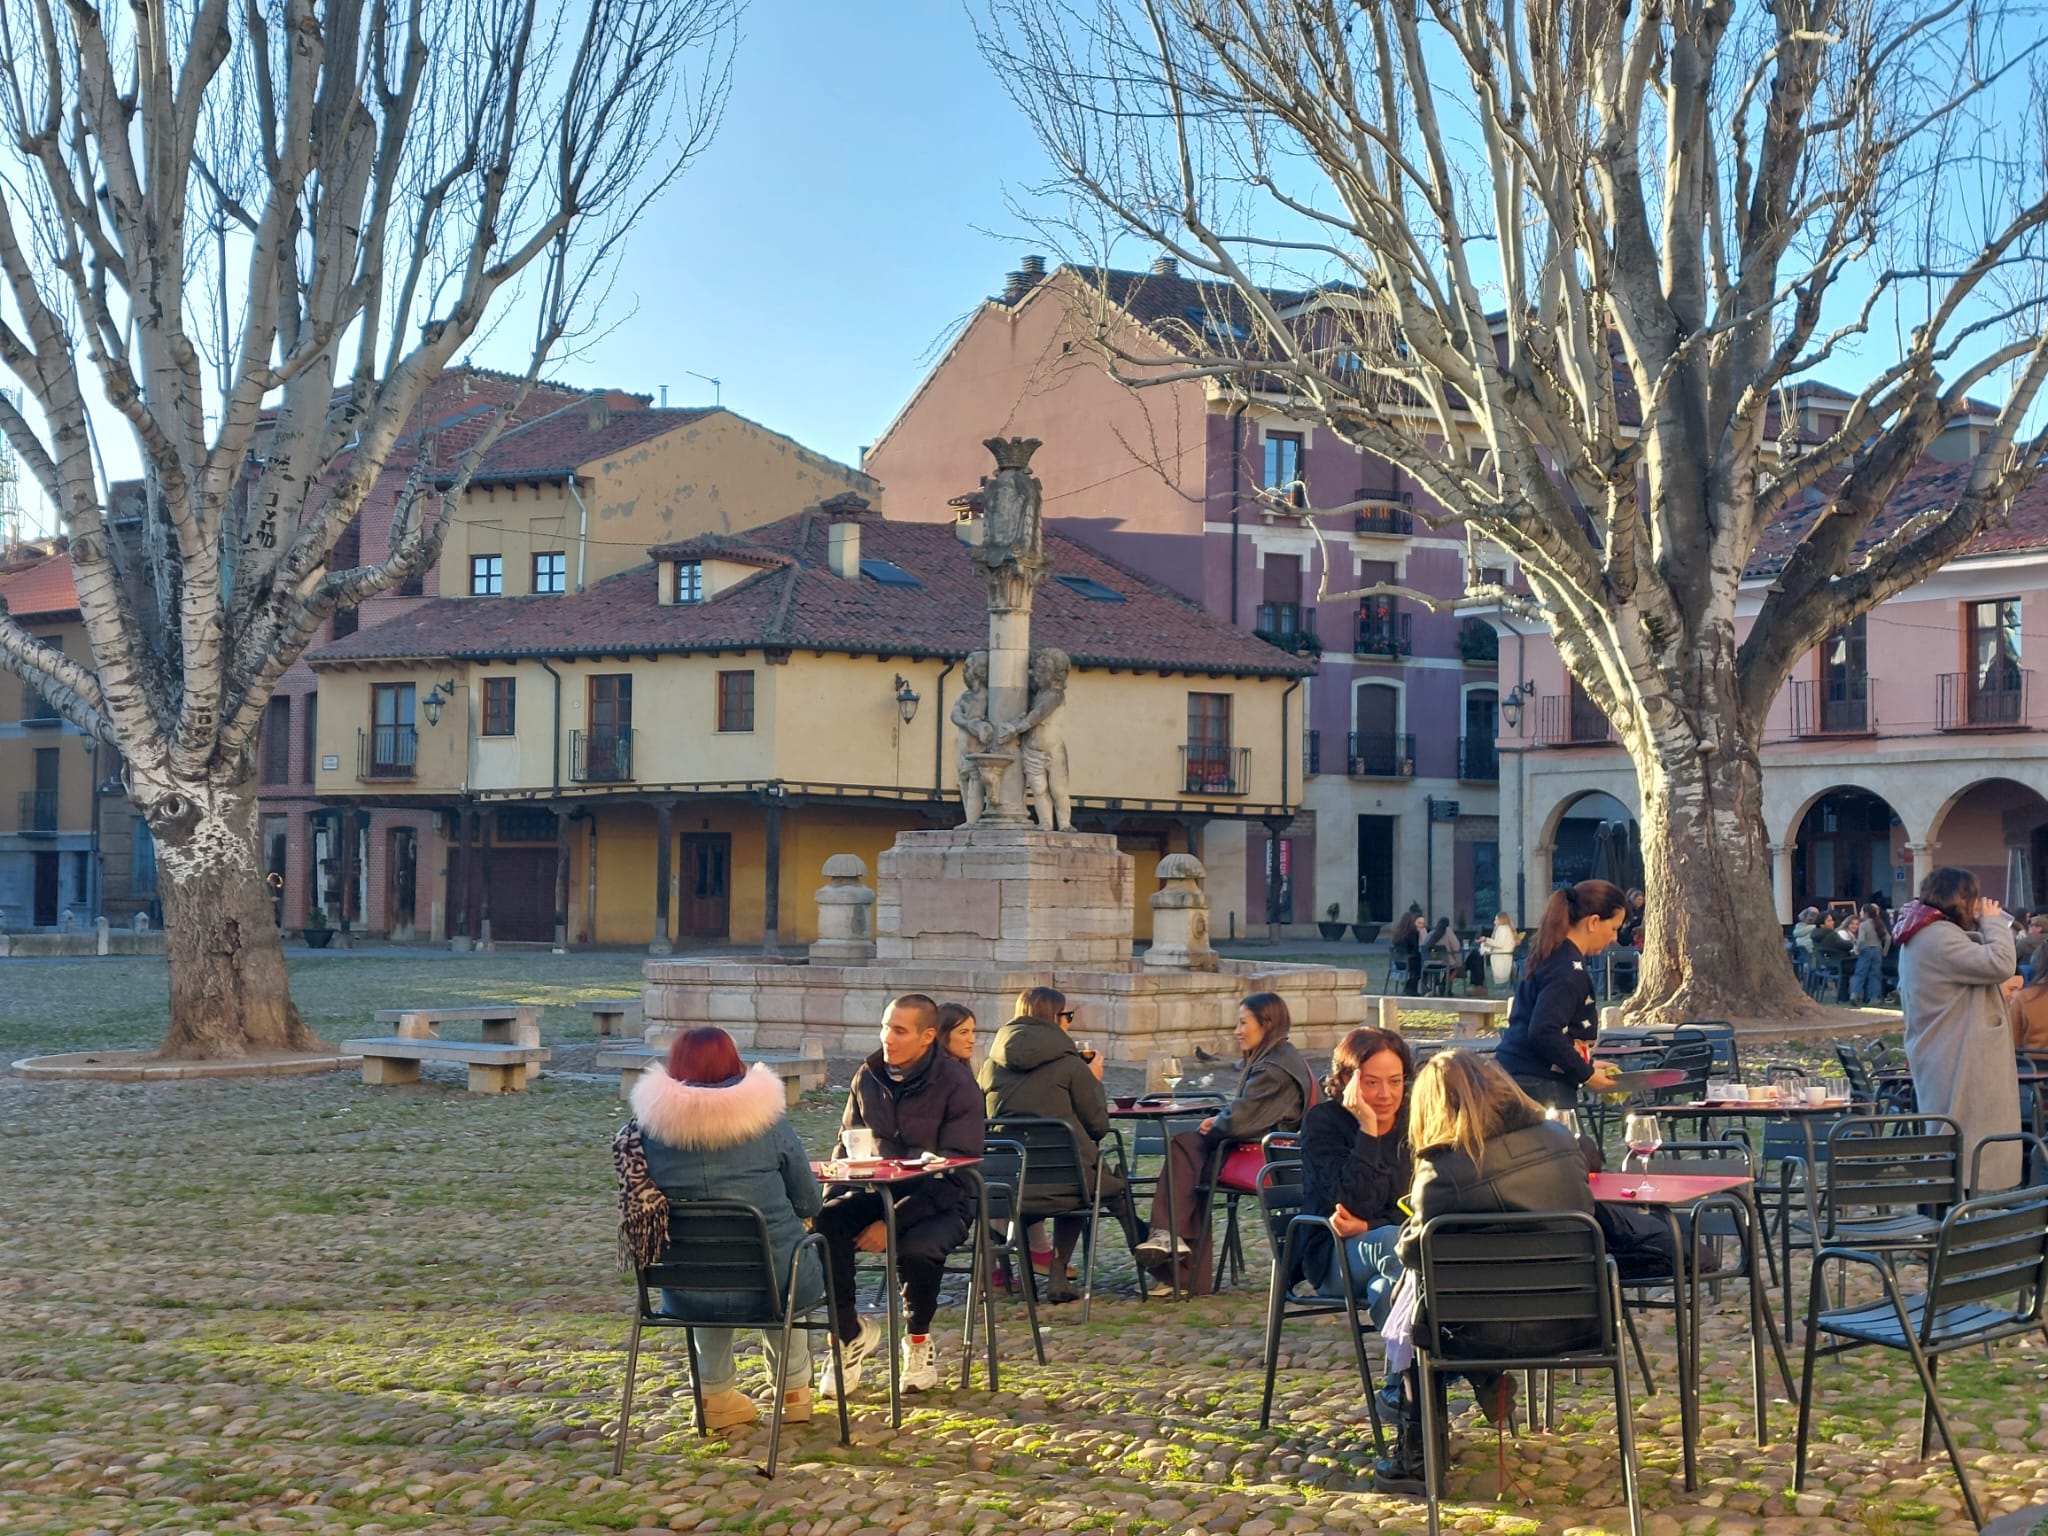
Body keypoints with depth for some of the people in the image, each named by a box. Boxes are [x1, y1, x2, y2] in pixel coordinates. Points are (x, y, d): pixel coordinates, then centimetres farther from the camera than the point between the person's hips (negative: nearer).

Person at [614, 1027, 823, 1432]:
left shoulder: (647, 1125, -6)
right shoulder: (766, 1119, -8)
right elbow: (809, 1202, 1)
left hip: (687, 1293, 1)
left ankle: (716, 1395, 41)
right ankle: (794, 1391, 44)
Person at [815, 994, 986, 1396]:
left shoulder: (957, 1084, -12)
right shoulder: (868, 1077, 4)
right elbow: (846, 1148, 16)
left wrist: (893, 1223, -24)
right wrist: (833, 1198, -5)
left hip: (939, 1202, -4)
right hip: (877, 1192, 4)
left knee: (917, 1246, -37)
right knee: (822, 1226, -27)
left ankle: (918, 1340, -4)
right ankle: (850, 1333, -5)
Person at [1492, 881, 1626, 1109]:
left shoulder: (1551, 957, 16)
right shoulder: (1569, 970, -14)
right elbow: (1543, 1032, -23)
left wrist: (1587, 1064, 19)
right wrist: (1586, 1074, -12)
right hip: (1539, 1086, -10)